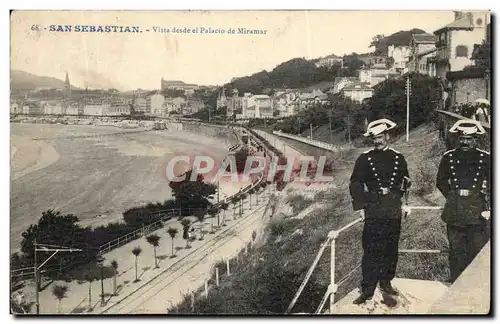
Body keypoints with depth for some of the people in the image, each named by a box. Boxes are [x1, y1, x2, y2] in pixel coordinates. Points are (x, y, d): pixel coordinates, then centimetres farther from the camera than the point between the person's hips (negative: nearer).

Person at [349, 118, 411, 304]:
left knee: (391, 248, 10)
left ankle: (386, 283, 26)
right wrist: (360, 207, -6)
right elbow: (355, 184, 1)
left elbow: (405, 183, 18)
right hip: (373, 210, -3)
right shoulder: (364, 159, 2)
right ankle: (367, 290, -2)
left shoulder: (398, 158, 10)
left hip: (394, 210, 3)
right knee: (372, 250, -6)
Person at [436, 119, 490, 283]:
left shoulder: (485, 158, 2)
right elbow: (441, 182, 15)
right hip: (454, 213, 1)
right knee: (456, 252, 8)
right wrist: (453, 197, 6)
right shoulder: (449, 157, 5)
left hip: (477, 210, -1)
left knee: (478, 250, -1)